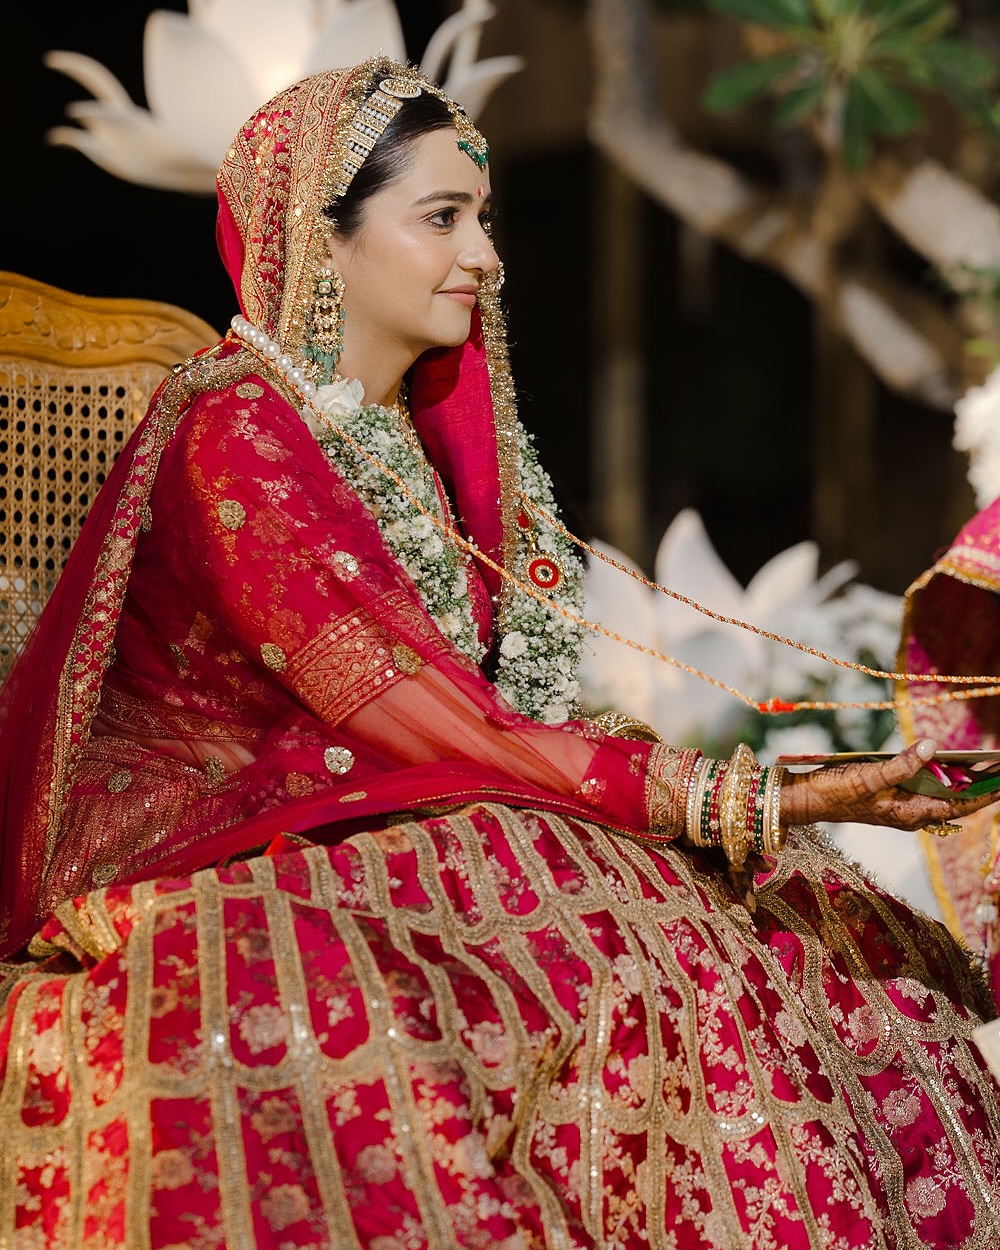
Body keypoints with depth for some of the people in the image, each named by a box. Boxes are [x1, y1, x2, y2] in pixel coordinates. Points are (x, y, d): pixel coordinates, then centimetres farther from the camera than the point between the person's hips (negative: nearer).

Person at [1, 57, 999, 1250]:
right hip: (242, 873, -8)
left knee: (830, 933, -11)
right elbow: (422, 725, -21)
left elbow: (472, 715, 8)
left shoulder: (415, 435, 14)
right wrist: (755, 803, -26)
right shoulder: (235, 436, -13)